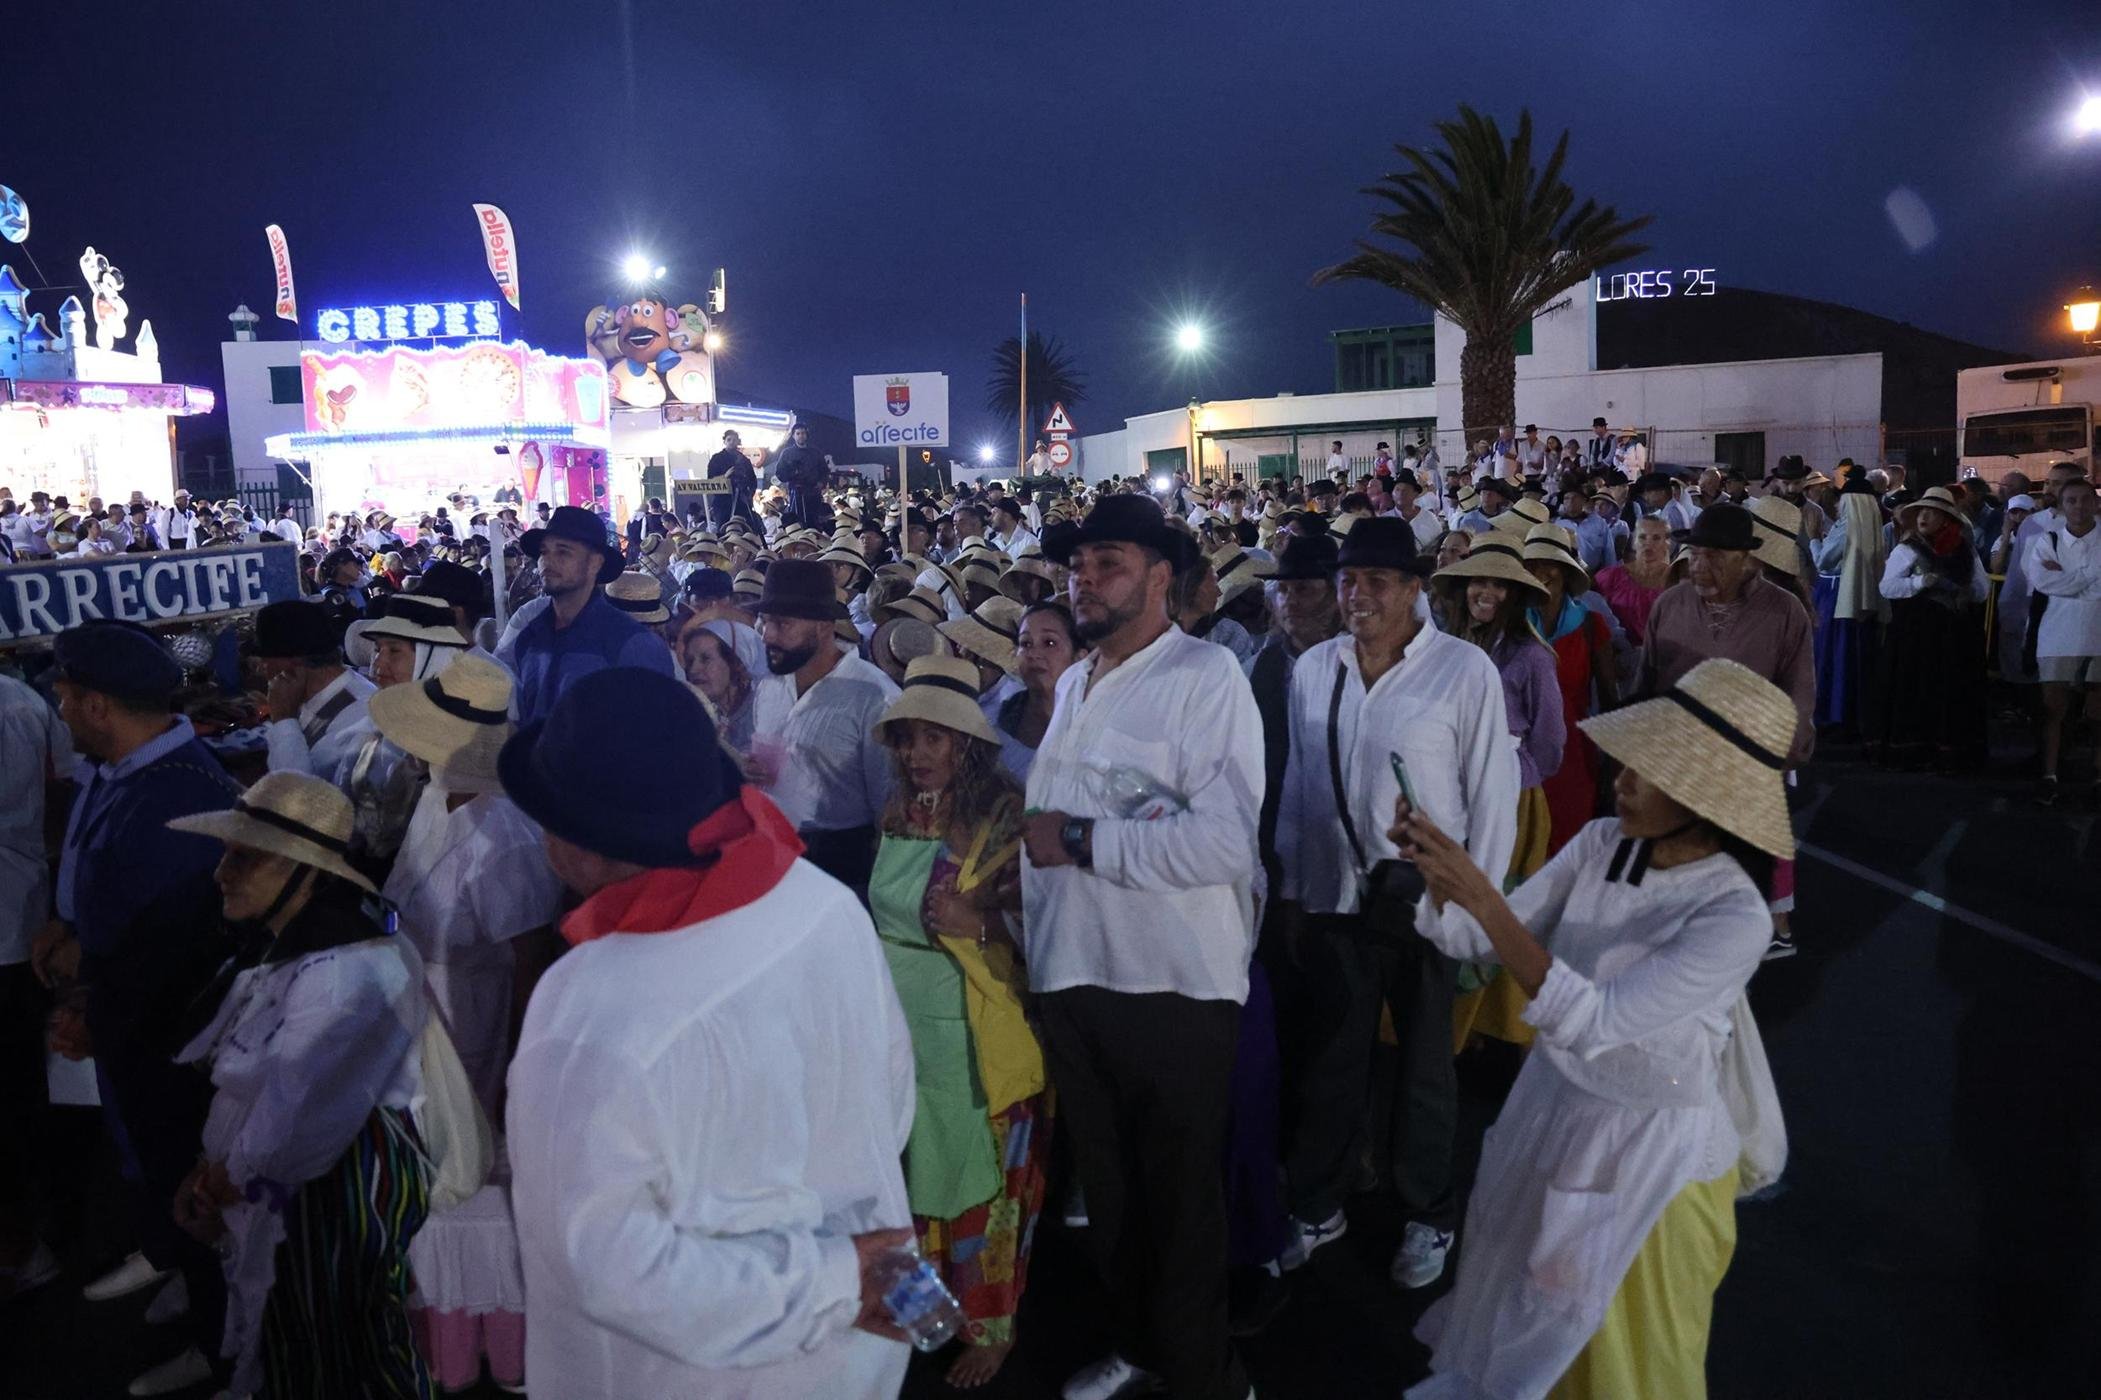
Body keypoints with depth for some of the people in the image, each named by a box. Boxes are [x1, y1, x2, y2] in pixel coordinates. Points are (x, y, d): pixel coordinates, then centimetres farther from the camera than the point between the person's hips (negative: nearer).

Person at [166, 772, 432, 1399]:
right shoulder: (276, 952, 7)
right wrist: (207, 1172, 1)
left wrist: (219, 1184, -9)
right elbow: (243, 1086, 12)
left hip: (342, 1196, -9)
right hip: (285, 1201, 9)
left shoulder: (349, 975, -28)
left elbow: (289, 1129, -26)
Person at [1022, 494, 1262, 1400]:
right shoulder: (1073, 684, 11)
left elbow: (1225, 841, -24)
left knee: (1181, 1194, 10)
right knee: (1105, 1183, 21)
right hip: (1071, 978, 7)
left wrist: (1078, 839, -19)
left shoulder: (1205, 677, -13)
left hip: (1174, 986, -7)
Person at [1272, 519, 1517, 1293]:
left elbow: (1492, 794, -9)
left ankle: (1428, 1217, 37)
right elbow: (1297, 784, 5)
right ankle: (1316, 1206, 36)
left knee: (1425, 1066, 16)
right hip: (1333, 897, 3)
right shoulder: (1313, 668, 0)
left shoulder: (1465, 669, -12)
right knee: (1329, 1059, 16)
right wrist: (1288, 887, 7)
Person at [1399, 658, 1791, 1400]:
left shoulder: (1734, 917, -28)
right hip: (1551, 1103, 6)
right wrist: (1439, 874, -26)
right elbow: (1486, 940, -6)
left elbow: (1594, 1023, -34)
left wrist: (1484, 899, -39)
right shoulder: (1602, 843, -12)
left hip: (1649, 1147, -6)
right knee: (1525, 1317, 29)